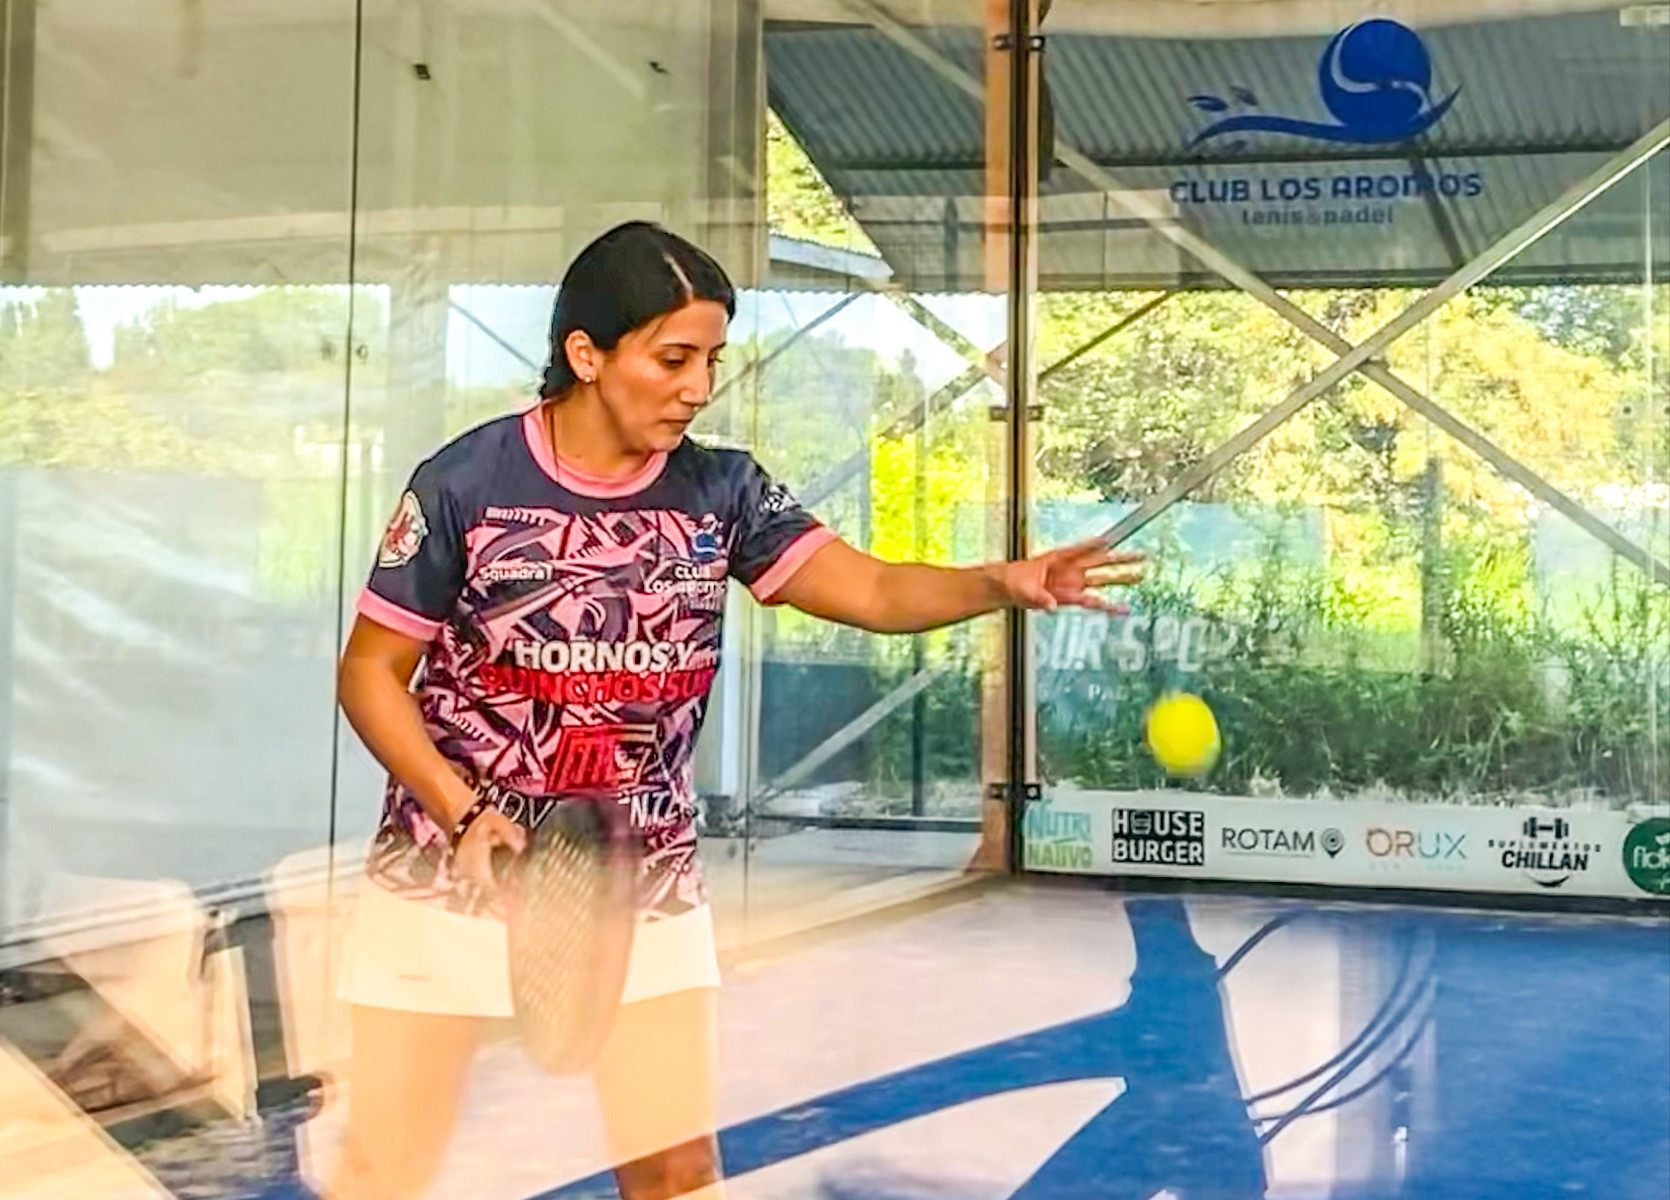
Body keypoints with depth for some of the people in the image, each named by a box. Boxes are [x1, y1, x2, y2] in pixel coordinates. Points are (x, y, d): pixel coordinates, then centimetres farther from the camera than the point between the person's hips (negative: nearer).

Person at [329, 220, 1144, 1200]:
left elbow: (872, 591, -16)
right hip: (453, 867, -2)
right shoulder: (465, 485, -14)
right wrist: (462, 811, -19)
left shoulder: (722, 493, -6)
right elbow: (371, 673, -7)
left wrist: (1004, 582, -35)